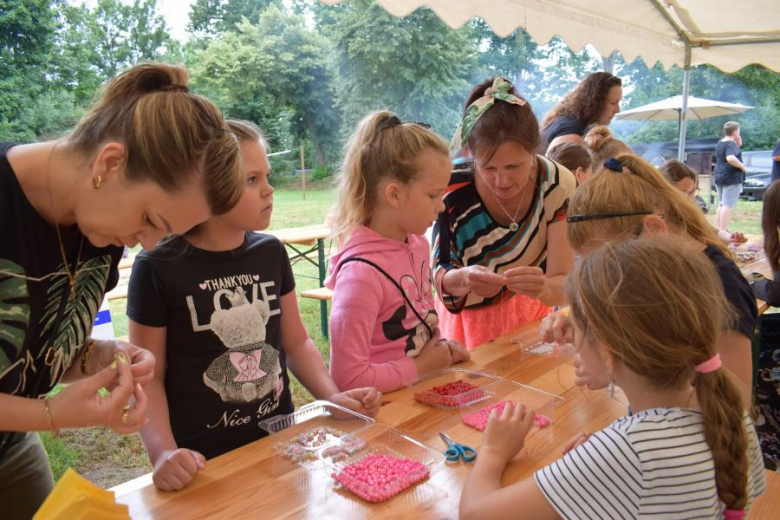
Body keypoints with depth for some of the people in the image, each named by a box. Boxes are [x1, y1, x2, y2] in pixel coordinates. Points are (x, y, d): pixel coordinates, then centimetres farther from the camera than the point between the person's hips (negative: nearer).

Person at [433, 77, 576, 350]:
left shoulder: (558, 185, -19)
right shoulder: (452, 188, -22)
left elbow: (564, 284, -22)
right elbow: (440, 277, -18)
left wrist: (543, 287, -44)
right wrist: (463, 278, -40)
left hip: (528, 312, 1)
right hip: (469, 316, -1)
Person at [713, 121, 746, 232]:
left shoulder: (720, 143, 12)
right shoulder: (731, 144, -15)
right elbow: (731, 158, -32)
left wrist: (737, 145, 9)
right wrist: (742, 166, -18)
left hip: (719, 176, 9)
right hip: (731, 177, -9)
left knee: (721, 204, 14)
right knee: (728, 205, -8)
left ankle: (720, 230, 17)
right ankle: (723, 232, -11)